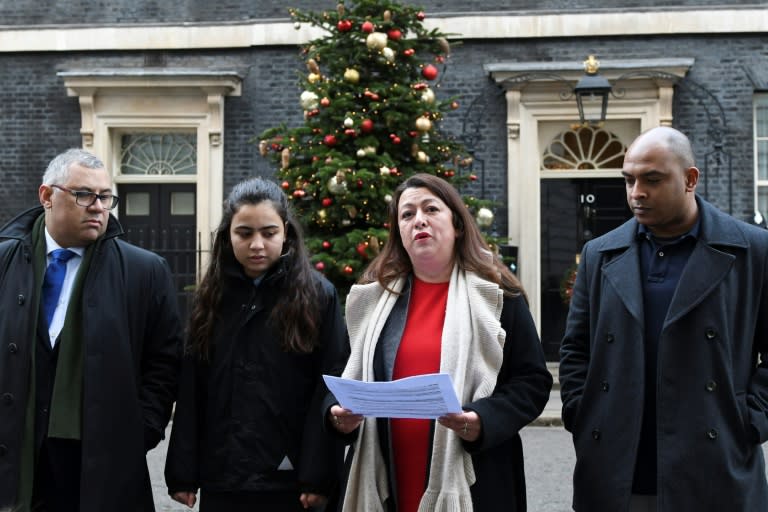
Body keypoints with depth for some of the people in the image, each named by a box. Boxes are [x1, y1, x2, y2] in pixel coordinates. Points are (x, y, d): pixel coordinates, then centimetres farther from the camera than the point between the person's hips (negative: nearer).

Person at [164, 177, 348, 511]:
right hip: (221, 476, 3)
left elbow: (331, 391, -6)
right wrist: (182, 472, 0)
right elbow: (190, 392, 5)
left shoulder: (318, 295, -3)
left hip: (290, 477, -3)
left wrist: (320, 476, -12)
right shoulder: (210, 298, 6)